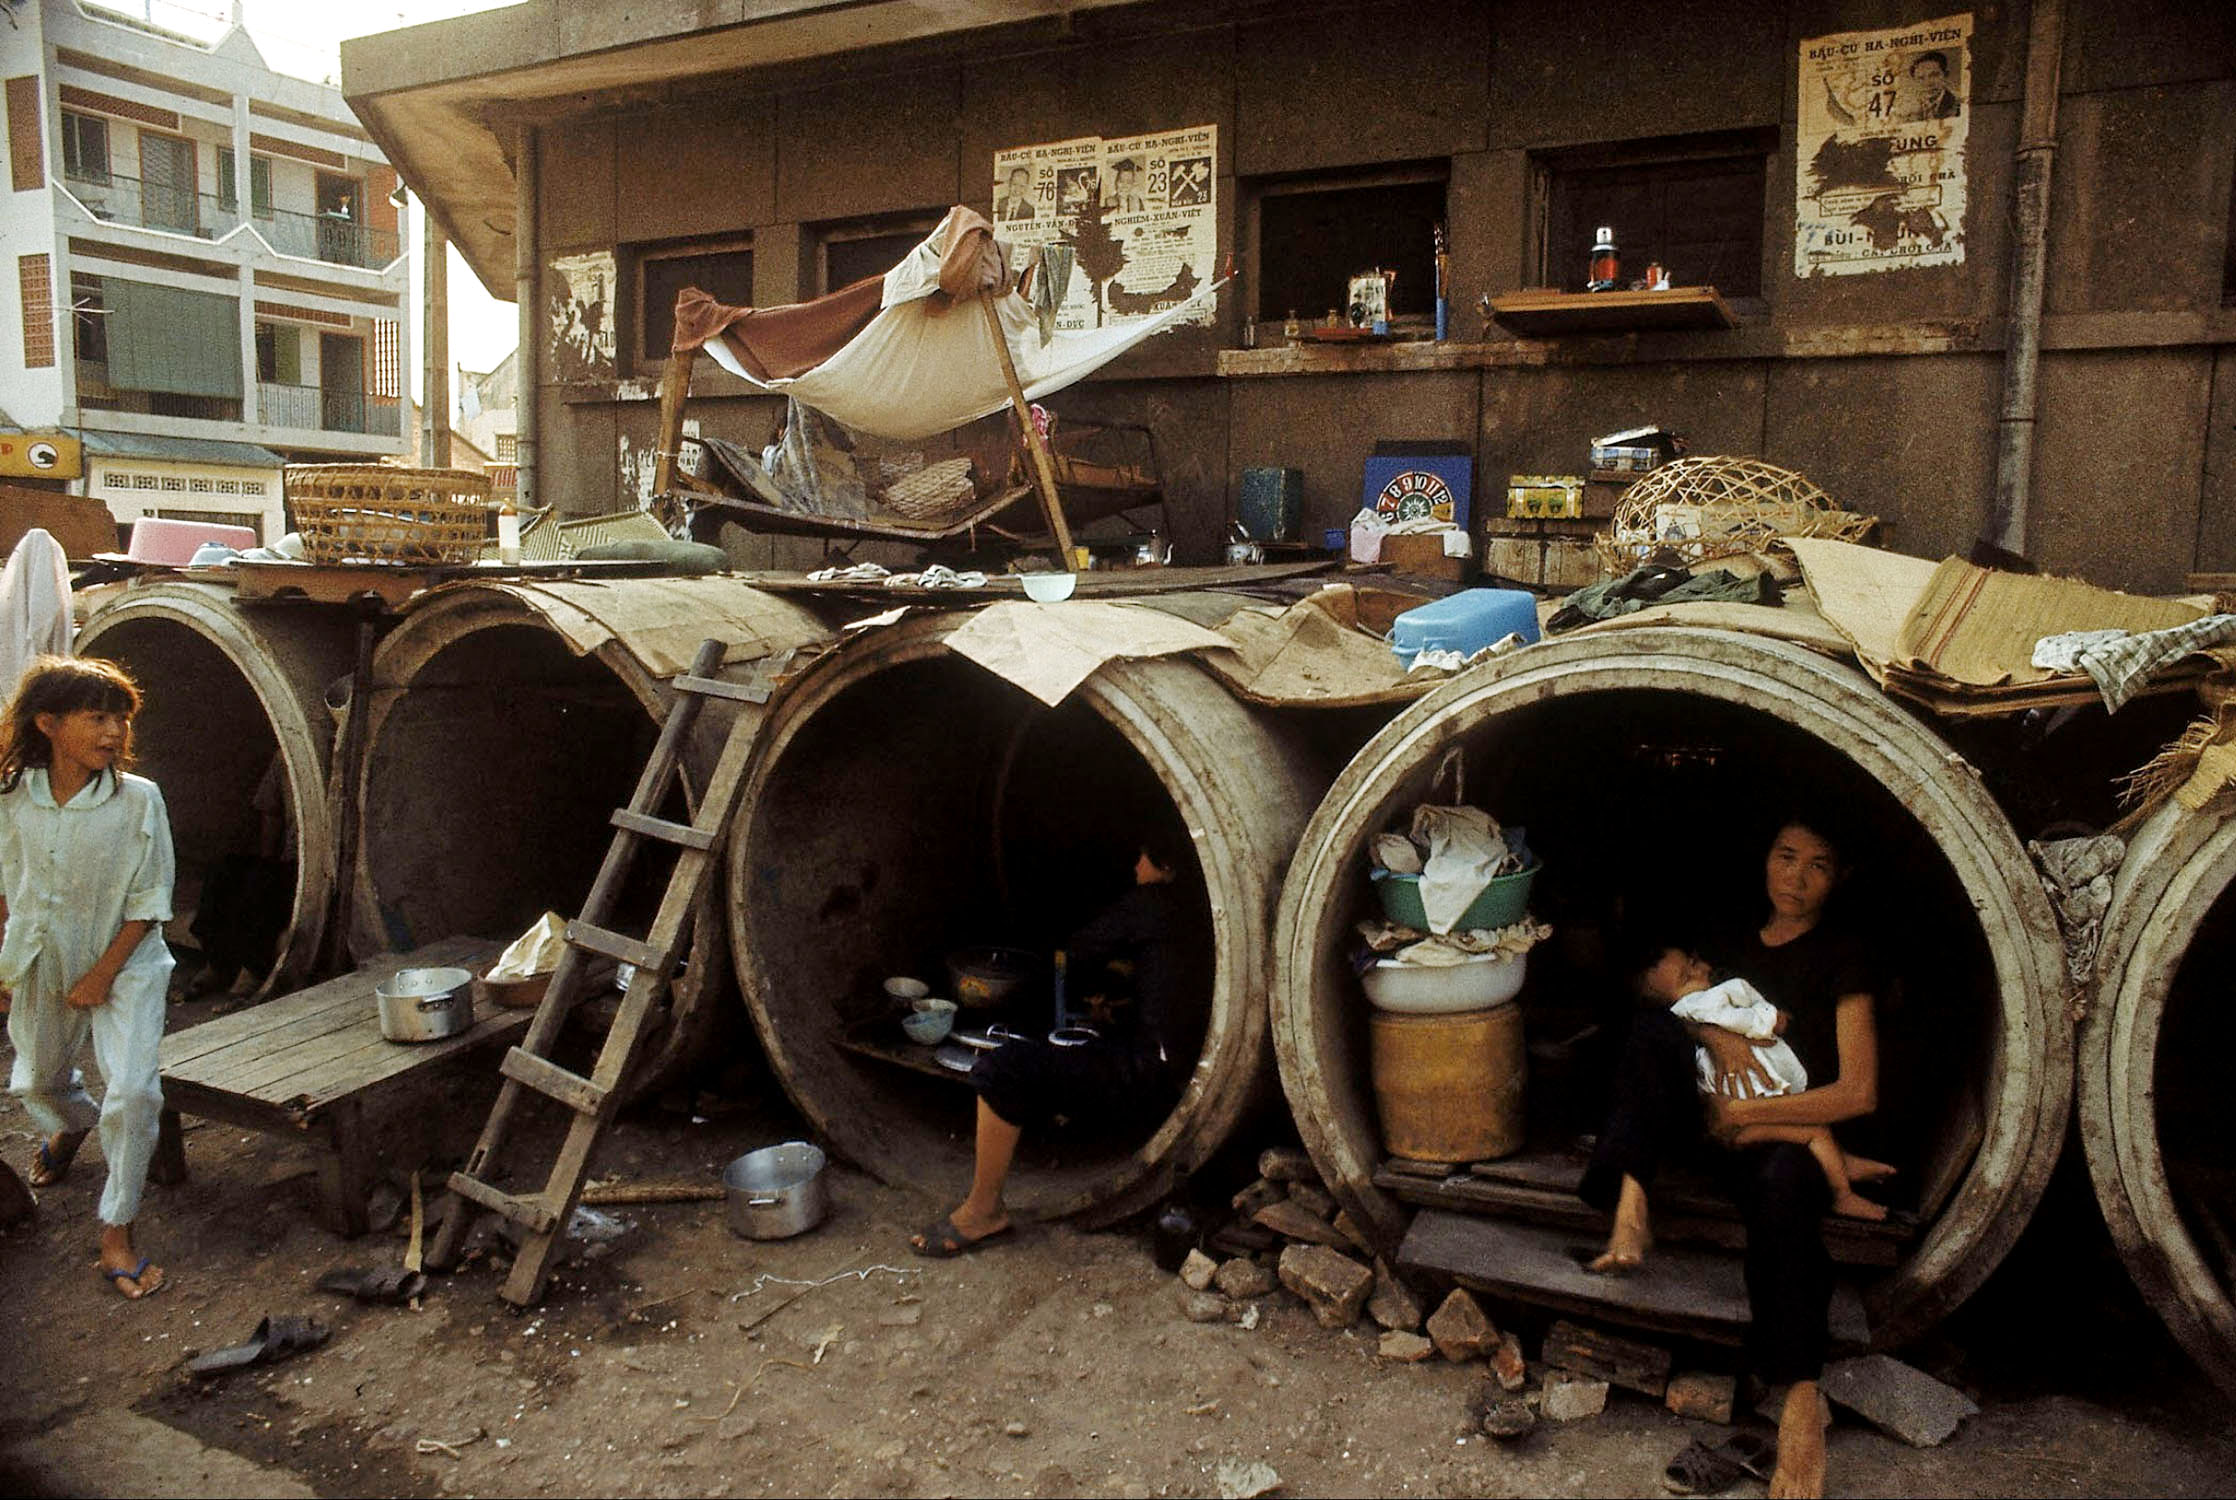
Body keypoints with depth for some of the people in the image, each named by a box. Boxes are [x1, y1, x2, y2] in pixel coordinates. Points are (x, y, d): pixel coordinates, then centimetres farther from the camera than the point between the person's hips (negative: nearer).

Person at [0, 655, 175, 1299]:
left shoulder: (138, 800, -18)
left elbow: (149, 903, -12)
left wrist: (103, 974, -14)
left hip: (124, 963, -3)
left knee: (132, 1091, -15)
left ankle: (116, 1234, 1)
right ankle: (72, 1127, 61)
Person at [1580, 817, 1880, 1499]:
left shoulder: (1841, 958, 1)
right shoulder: (1736, 941, 17)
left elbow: (1859, 1094, -6)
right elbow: (1664, 989, 14)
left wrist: (1745, 1112, -12)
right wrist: (1714, 1033, -7)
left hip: (1796, 1131, -4)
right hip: (1707, 1117, 4)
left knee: (1783, 1188, -40)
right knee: (1653, 1028, -26)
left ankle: (1802, 1397, -39)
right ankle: (1630, 1212, -38)